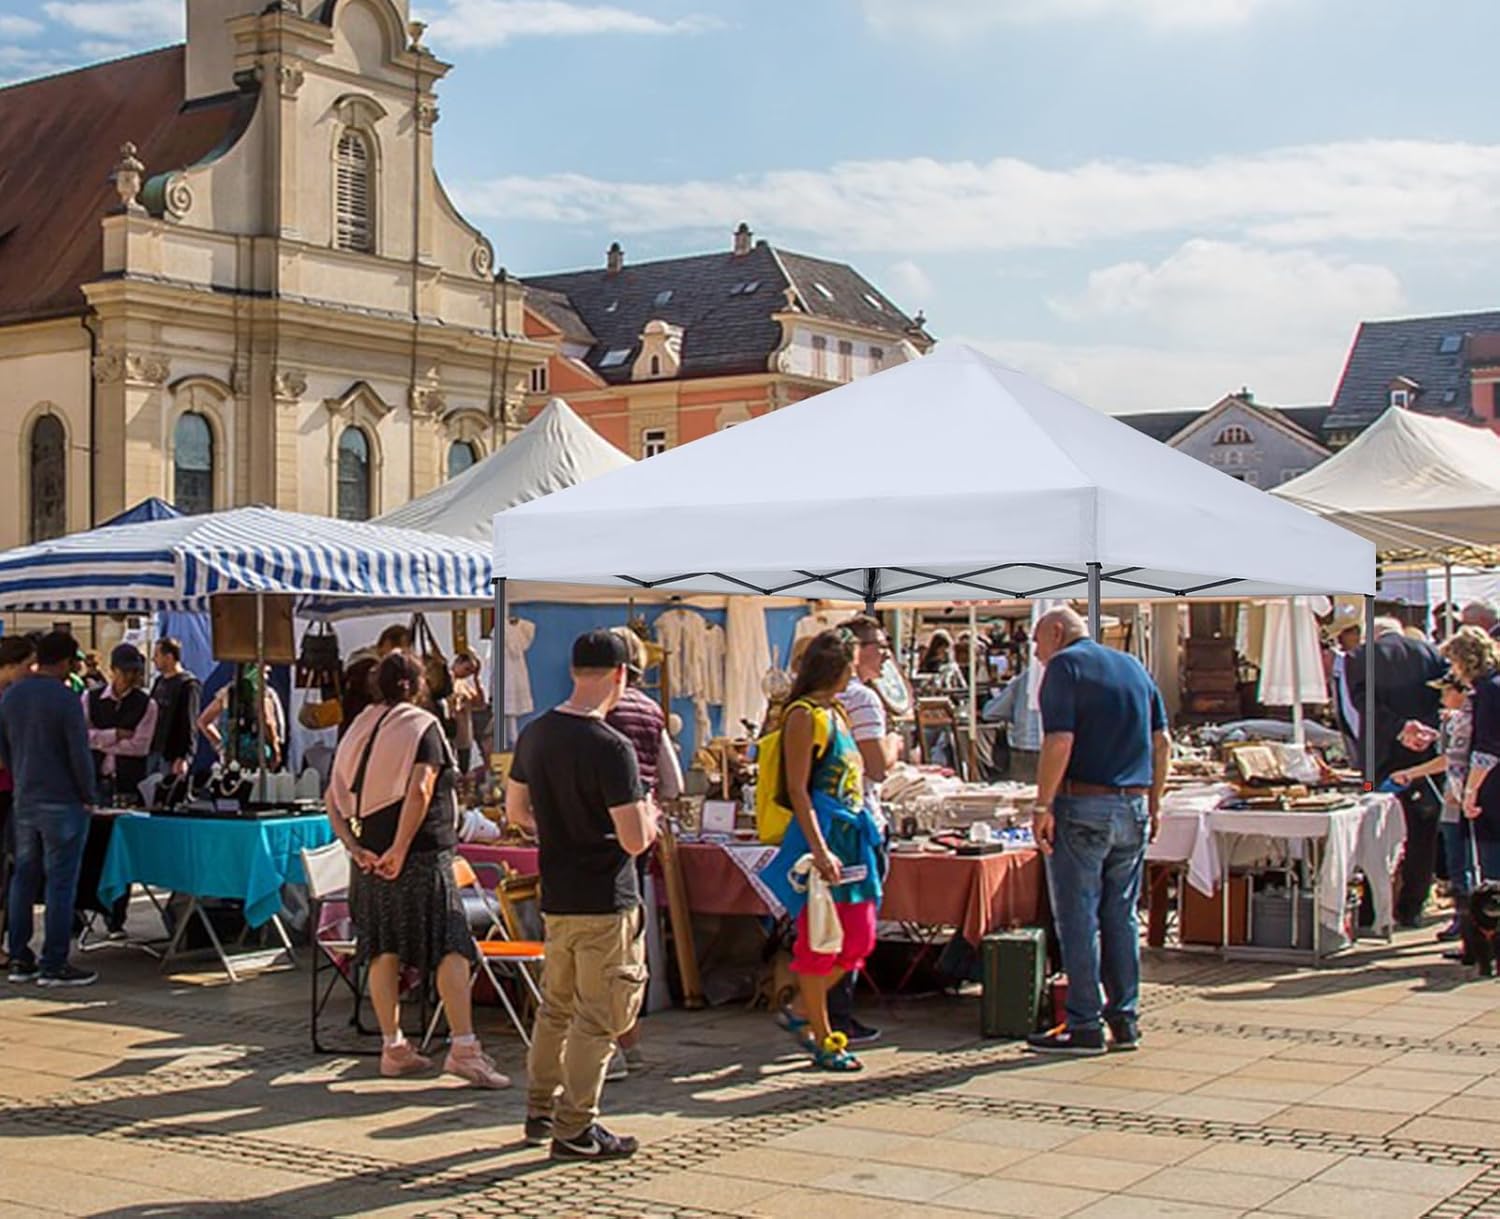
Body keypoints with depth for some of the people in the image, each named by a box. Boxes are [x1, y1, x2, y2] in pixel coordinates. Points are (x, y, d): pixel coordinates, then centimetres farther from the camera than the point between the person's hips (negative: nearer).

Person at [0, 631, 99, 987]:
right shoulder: (65, 699, -15)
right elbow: (80, 754, -15)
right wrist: (88, 797, -3)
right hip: (62, 803, -7)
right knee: (61, 882, -2)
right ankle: (54, 964, 0)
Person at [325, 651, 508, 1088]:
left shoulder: (359, 729, 12)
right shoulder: (423, 726, -7)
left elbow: (334, 799, 8)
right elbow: (419, 792, -20)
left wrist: (355, 848, 3)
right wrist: (400, 849, -18)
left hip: (373, 856, 7)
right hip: (421, 854, -7)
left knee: (384, 951, 10)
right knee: (452, 949, -6)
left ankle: (393, 1047, 16)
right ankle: (463, 1048, -11)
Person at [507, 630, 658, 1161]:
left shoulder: (534, 734, 3)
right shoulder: (611, 749, -21)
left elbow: (516, 811, 14)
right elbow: (635, 841, -21)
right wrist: (649, 816, 0)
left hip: (555, 896, 7)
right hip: (605, 902, -7)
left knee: (556, 1006, 20)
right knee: (598, 1017, 2)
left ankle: (540, 1111, 29)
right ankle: (575, 1130, 7)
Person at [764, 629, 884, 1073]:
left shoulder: (838, 712, 16)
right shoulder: (804, 715, -10)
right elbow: (798, 790, -16)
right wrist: (820, 850, -22)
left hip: (852, 836, 9)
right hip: (821, 836, -9)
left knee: (859, 939, 9)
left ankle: (801, 1010, 25)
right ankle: (823, 1041, 8)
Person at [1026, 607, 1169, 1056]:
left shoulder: (1065, 665, -5)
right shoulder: (1133, 667, 16)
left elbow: (1059, 741, -17)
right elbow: (1162, 741, 14)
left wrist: (1043, 806, -14)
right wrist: (1152, 806, 18)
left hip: (1083, 805, -7)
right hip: (1133, 808, 7)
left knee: (1077, 918, -1)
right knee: (1121, 917, 12)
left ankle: (1085, 1026, 1)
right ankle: (1125, 1020, 15)